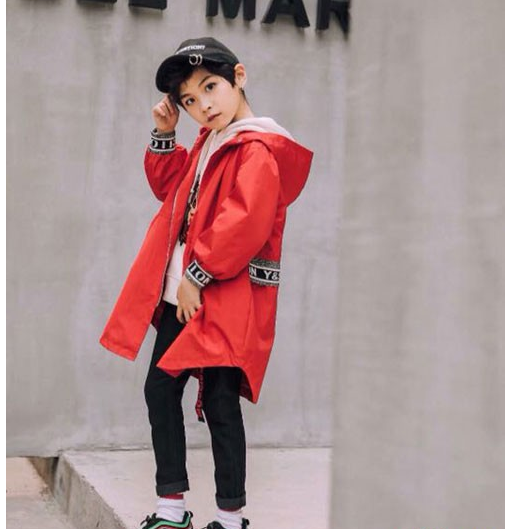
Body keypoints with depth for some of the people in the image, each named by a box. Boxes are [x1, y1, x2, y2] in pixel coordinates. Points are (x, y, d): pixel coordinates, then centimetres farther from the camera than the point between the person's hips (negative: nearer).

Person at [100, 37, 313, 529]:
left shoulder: (257, 150, -15)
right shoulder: (209, 142, 14)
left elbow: (244, 224, -25)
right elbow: (169, 185, 26)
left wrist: (198, 276, -19)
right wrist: (163, 134, 12)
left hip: (224, 301, -9)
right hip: (181, 295, 10)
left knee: (220, 403, -2)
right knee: (160, 389, 13)